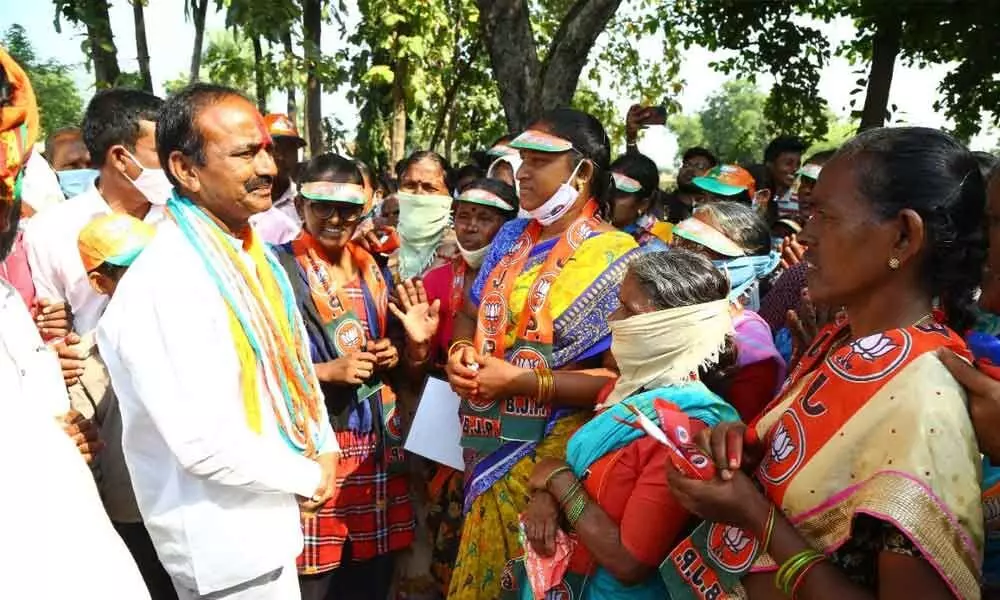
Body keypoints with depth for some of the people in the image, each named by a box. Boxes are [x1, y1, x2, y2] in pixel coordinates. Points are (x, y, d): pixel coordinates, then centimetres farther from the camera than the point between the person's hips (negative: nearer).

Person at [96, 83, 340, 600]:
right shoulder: (163, 284, -26)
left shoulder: (251, 254, 2)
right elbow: (203, 444, -28)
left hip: (268, 515, 8)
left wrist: (325, 450, -1)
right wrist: (307, 477, -15)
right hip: (223, 538, -8)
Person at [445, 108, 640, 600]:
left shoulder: (614, 258, -14)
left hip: (550, 456, -6)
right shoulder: (511, 236, 6)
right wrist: (459, 352, -5)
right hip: (488, 446, 6)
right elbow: (470, 315, 17)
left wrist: (519, 380, -21)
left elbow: (620, 378, -19)